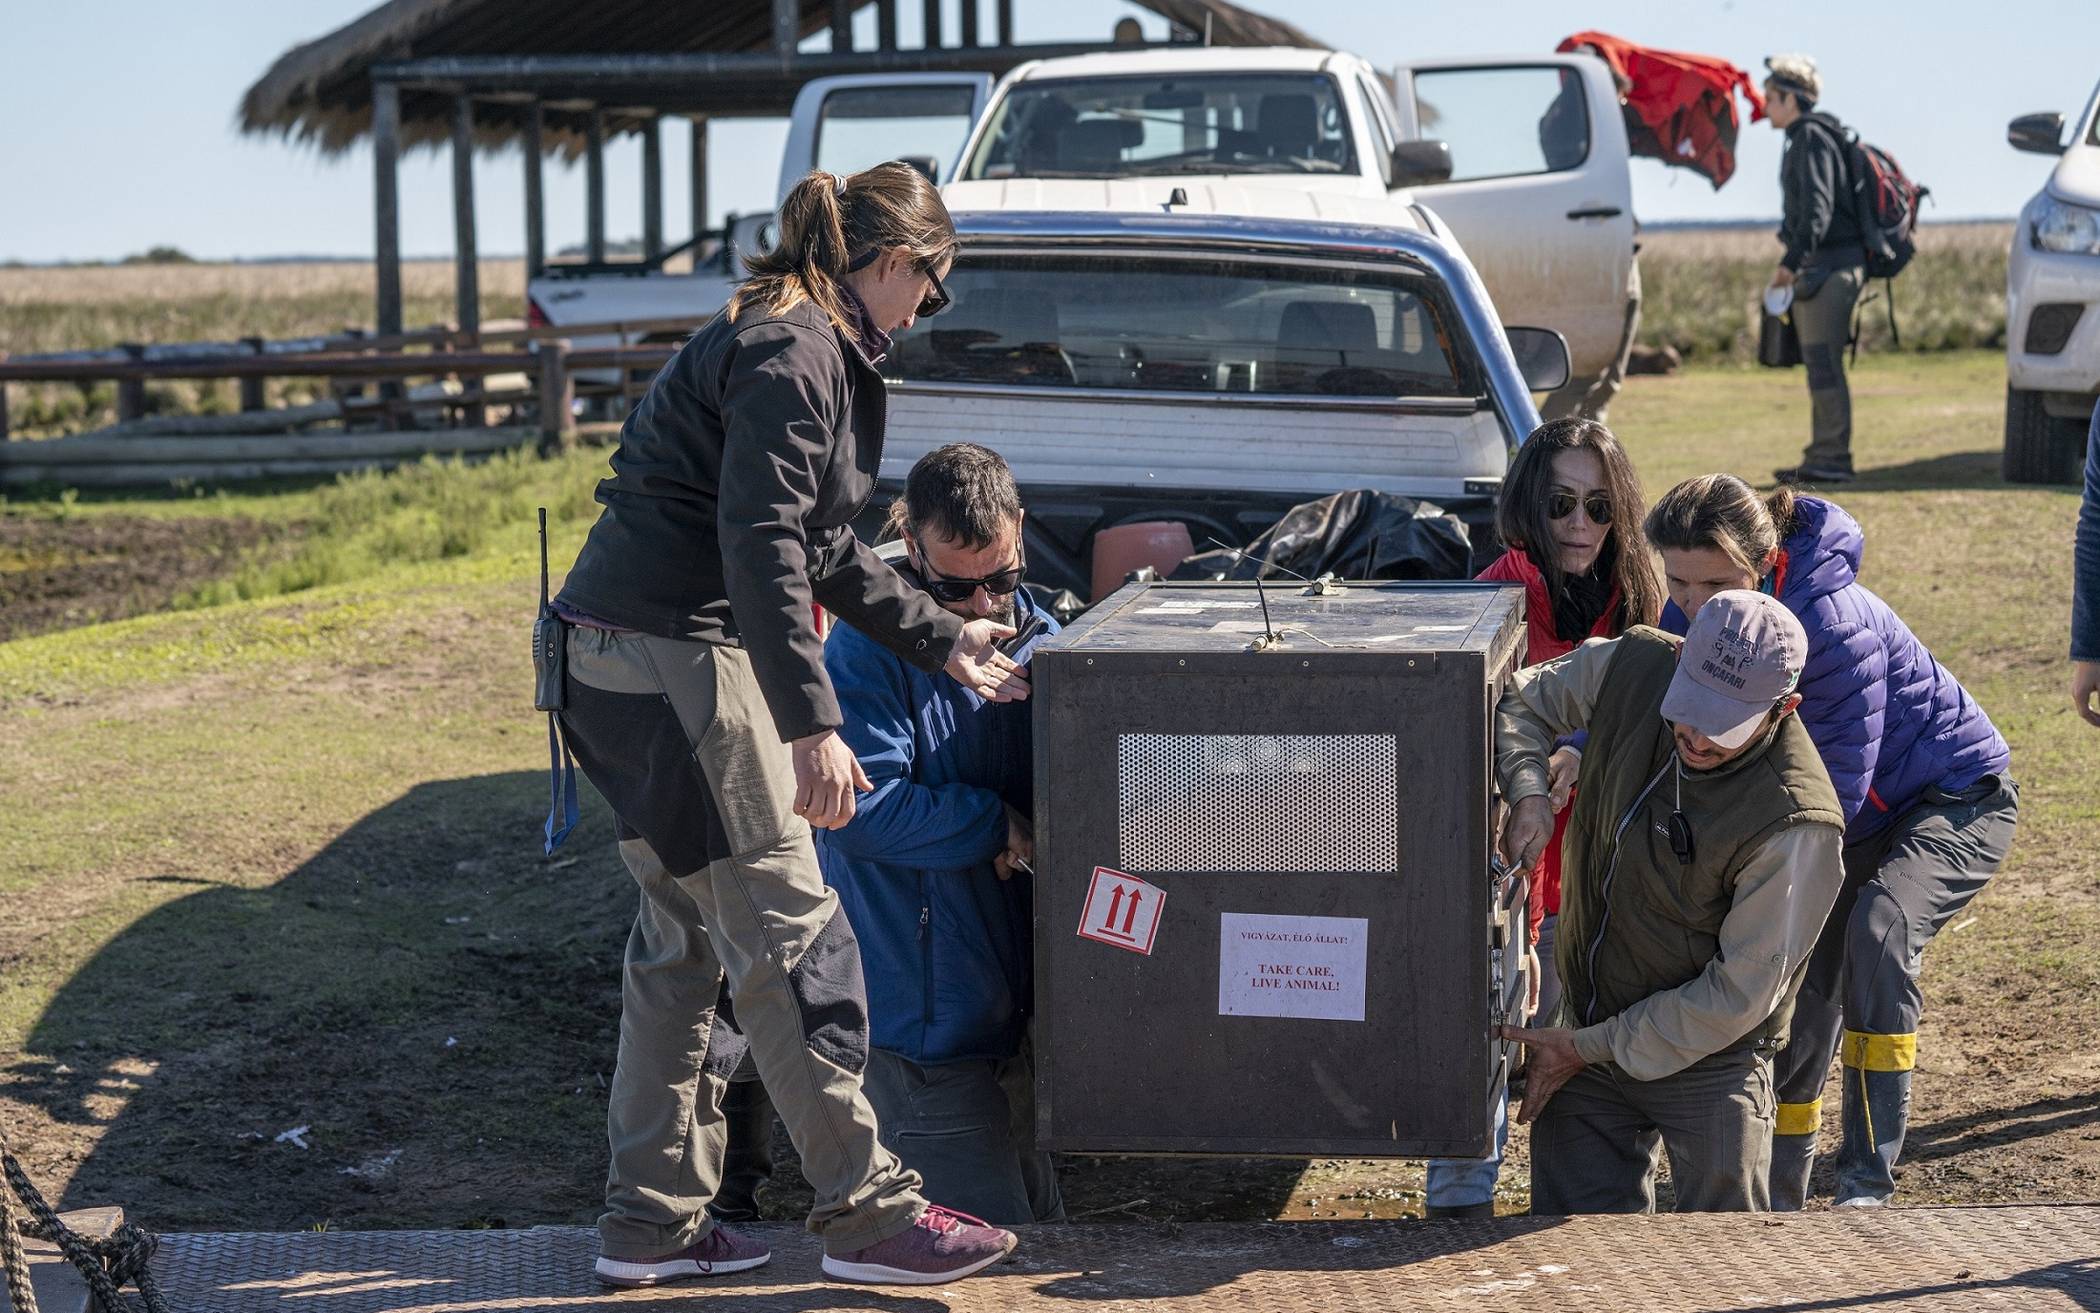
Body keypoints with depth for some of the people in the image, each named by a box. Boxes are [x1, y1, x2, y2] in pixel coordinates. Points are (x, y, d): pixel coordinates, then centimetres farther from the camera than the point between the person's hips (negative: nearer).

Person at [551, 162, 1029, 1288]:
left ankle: (651, 1224, 20)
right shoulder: (792, 354, -14)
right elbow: (761, 543, -24)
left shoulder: (811, 348, 19)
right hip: (673, 657, -11)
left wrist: (942, 643, 30)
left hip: (627, 656, 11)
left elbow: (825, 549, 26)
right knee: (790, 938, -4)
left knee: (683, 943, 14)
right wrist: (812, 723, -28)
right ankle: (866, 1215, 3)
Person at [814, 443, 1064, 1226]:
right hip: (921, 1018, -7)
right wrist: (998, 824, -19)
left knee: (1044, 1225, 15)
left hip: (1011, 1006, 7)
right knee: (1000, 1245, -8)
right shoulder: (865, 652, -14)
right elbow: (861, 809, -23)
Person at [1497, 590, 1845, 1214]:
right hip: (1586, 1028, 5)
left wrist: (1591, 1048, -15)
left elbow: (1740, 994, -21)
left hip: (1709, 1062, -4)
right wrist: (1528, 794, -13)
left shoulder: (1793, 821, -28)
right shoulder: (1633, 666, -14)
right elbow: (1520, 701, 8)